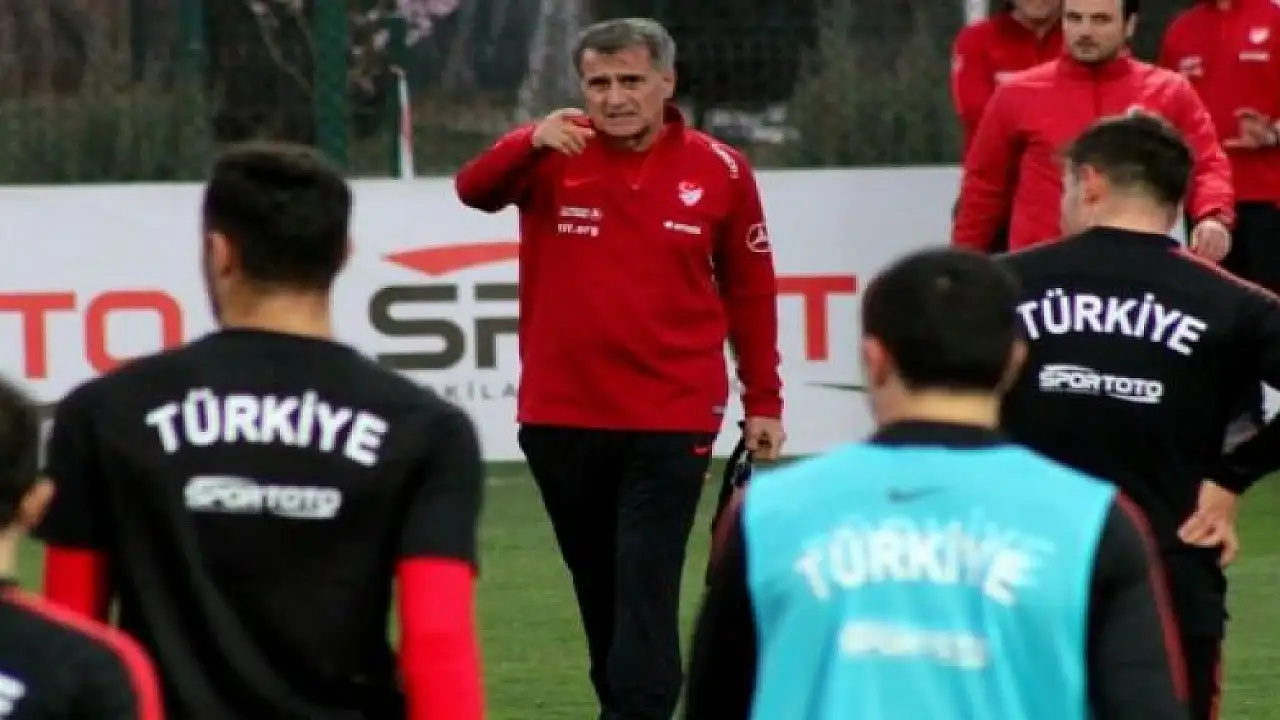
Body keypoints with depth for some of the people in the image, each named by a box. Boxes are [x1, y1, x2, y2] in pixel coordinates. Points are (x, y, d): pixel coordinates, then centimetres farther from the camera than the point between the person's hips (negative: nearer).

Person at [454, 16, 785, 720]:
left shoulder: (719, 171, -1)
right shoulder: (553, 156, -3)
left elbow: (750, 292, 8)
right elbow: (475, 189, -22)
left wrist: (763, 401, 9)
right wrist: (531, 143, -42)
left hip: (671, 422, -2)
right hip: (562, 418, 2)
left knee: (645, 593, -9)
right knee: (598, 589, 14)